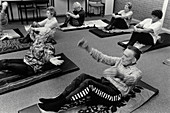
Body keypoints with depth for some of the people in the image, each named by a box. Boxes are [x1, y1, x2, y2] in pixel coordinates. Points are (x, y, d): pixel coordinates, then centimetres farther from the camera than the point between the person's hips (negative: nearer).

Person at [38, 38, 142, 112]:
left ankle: (58, 105, -28)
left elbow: (130, 80, -26)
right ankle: (57, 99, -21)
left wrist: (118, 73, -48)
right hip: (104, 82, 7)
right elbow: (102, 57, 6)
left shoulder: (137, 72, -2)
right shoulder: (119, 61, 15)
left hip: (115, 93, -6)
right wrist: (87, 48, -7)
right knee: (83, 76, -20)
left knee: (88, 83, -31)